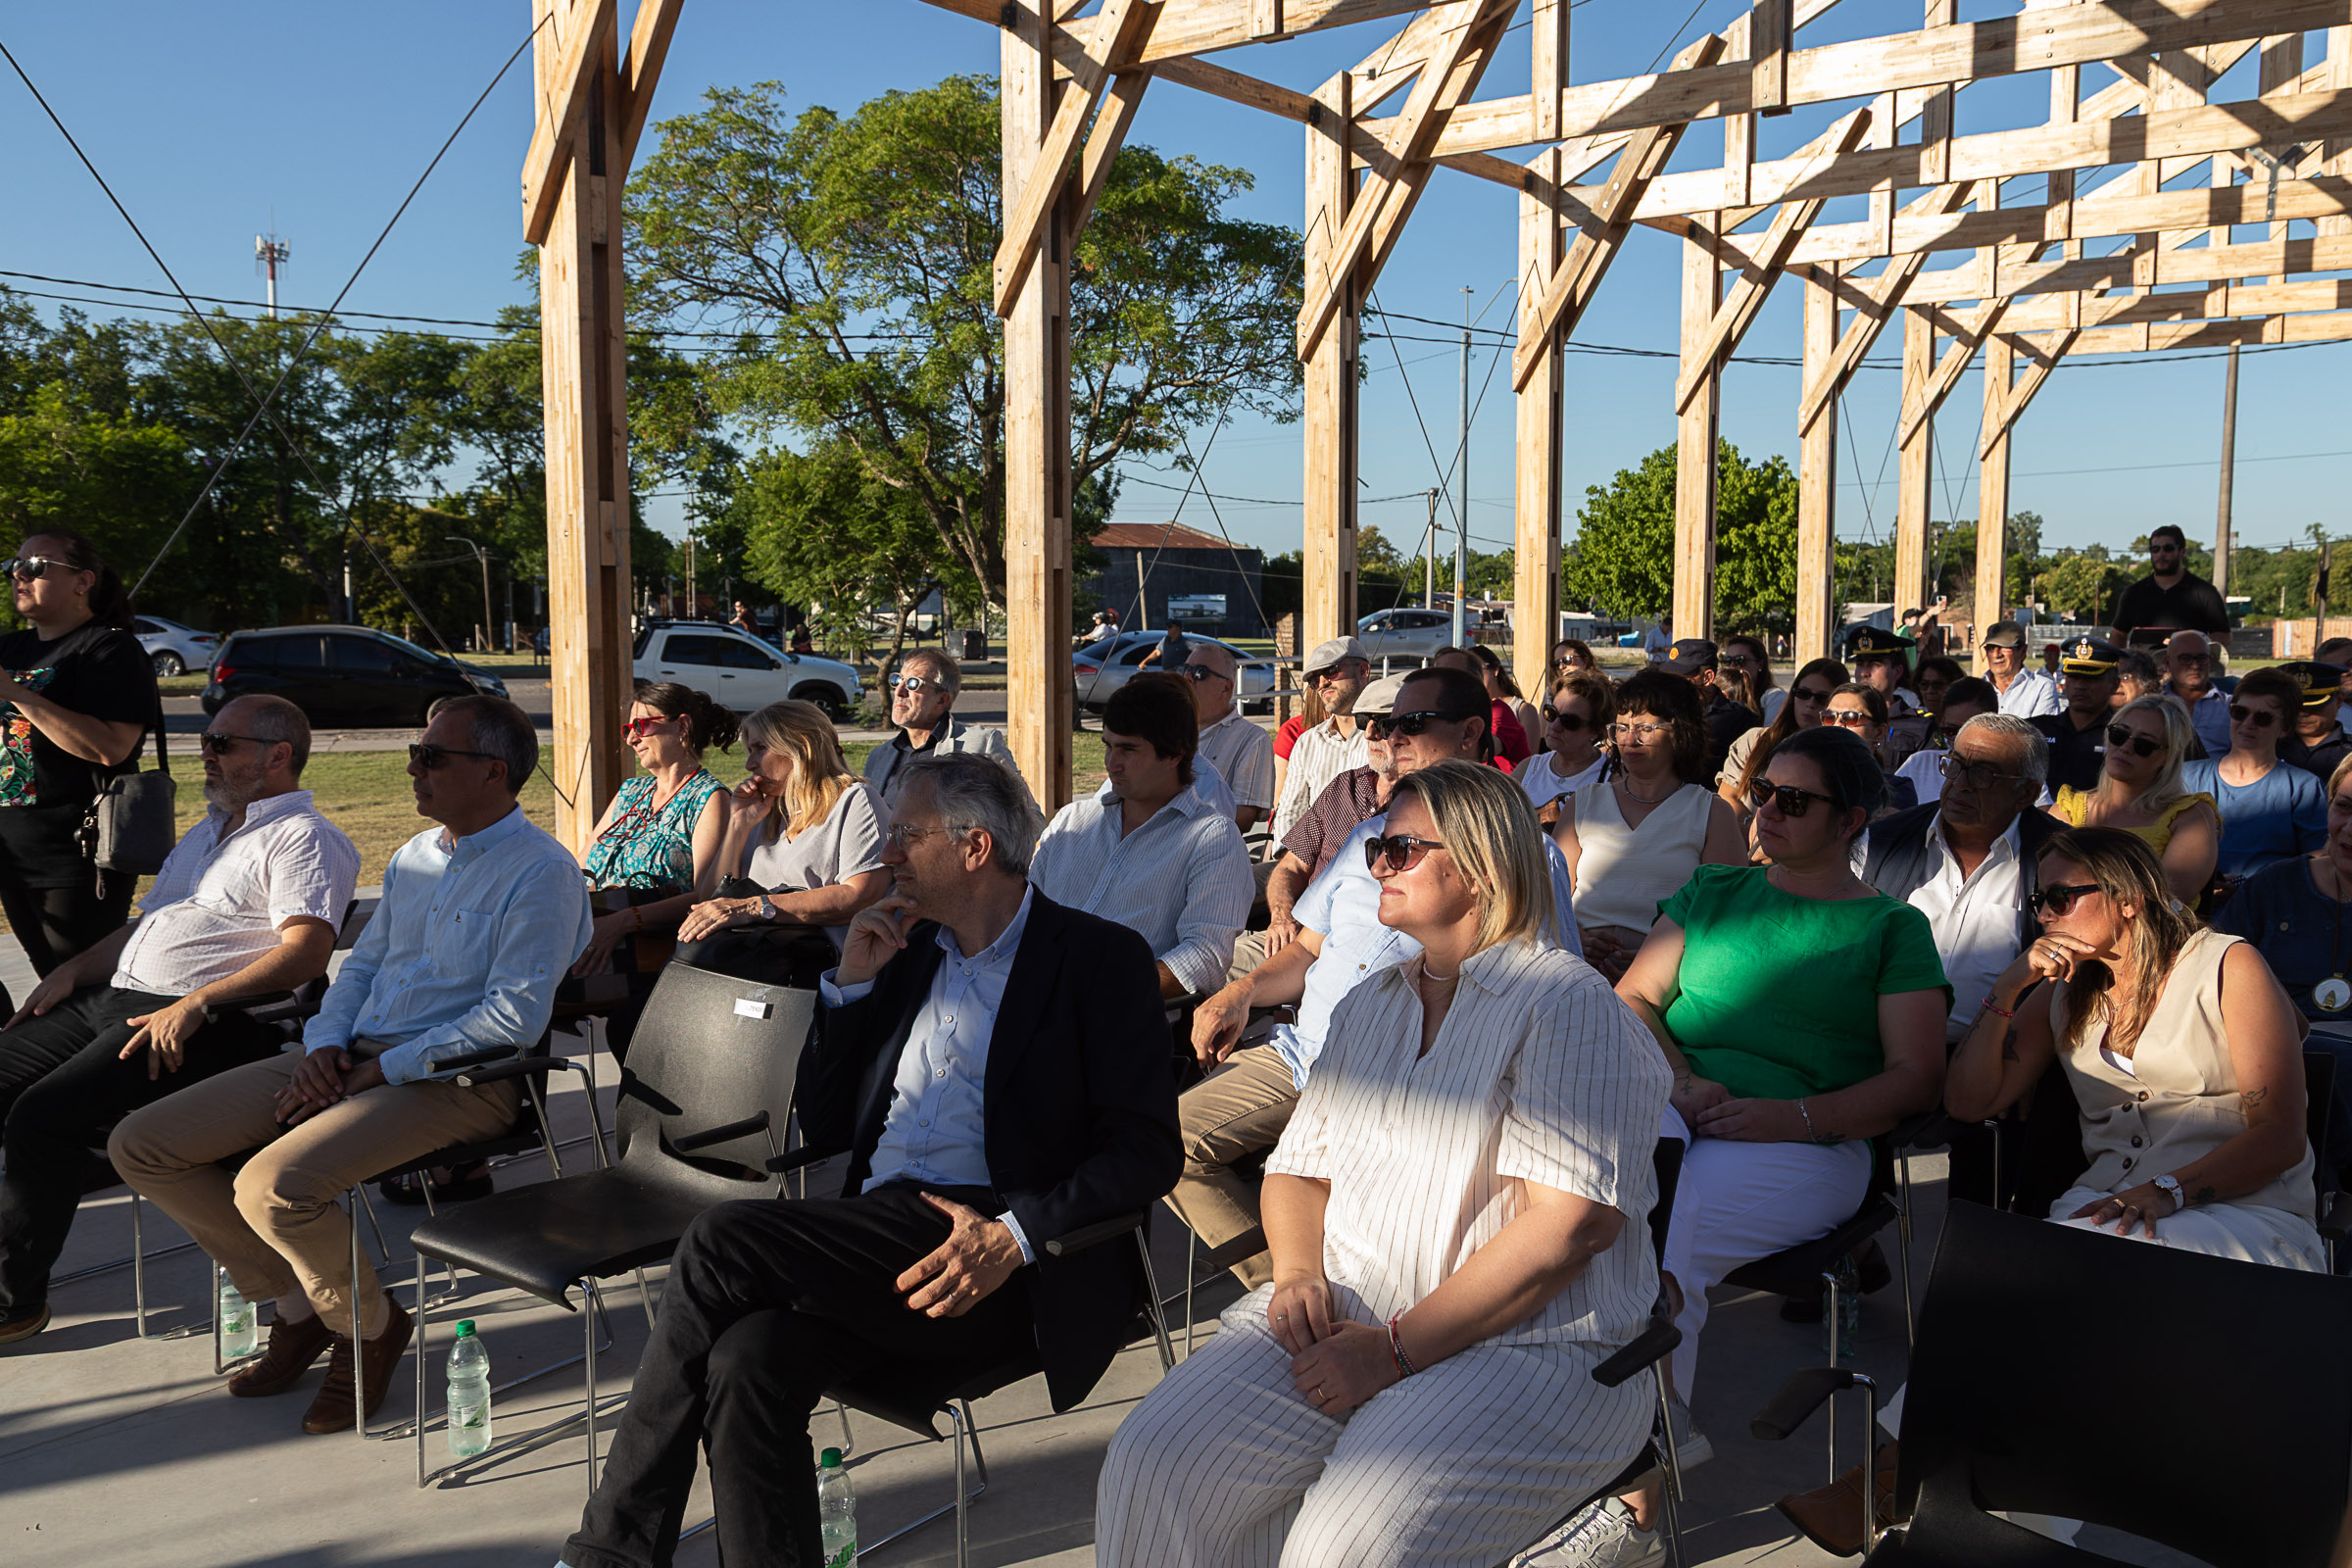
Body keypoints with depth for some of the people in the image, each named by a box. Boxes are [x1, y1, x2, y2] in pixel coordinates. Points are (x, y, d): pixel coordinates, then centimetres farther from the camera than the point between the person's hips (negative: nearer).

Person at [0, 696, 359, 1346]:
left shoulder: (304, 839, -6)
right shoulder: (207, 831, 26)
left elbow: (306, 952, -19)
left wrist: (195, 1004, -25)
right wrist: (73, 970, 14)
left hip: (206, 1024, -10)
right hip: (112, 999, 10)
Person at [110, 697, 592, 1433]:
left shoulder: (541, 871, -10)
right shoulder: (413, 856, 18)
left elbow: (515, 1019, -18)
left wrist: (381, 1071, -16)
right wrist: (326, 1047, 2)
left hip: (453, 1079, -9)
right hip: (353, 1058, 9)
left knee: (273, 1186, -30)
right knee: (140, 1147, 1)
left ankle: (367, 1323, 0)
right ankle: (299, 1300, 13)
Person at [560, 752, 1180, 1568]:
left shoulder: (1101, 957, 2)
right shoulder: (908, 951, 21)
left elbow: (1148, 1148, -7)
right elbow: (822, 1127, 21)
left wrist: (1015, 1235, -21)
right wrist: (851, 984, 9)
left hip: (990, 1260, -5)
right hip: (871, 1247, 6)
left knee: (720, 1241, -21)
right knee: (748, 1358, -27)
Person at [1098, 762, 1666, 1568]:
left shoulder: (1565, 1003, -8)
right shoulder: (1369, 1004, 17)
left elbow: (1569, 1222, -17)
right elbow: (1297, 1166, 20)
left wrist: (1394, 1350, -17)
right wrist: (1298, 1274, -3)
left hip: (1526, 1344, -6)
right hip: (1344, 1320, 6)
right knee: (1152, 1464, -14)